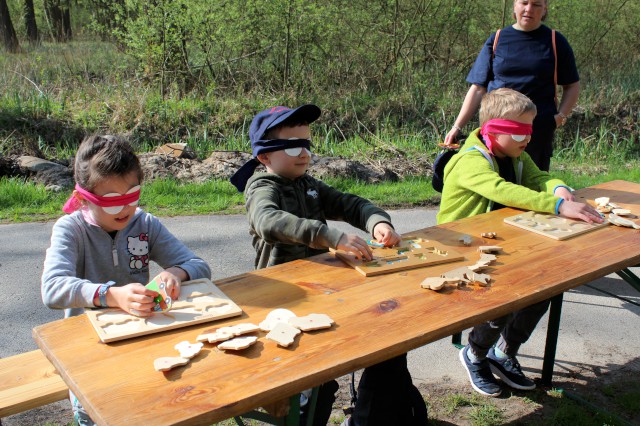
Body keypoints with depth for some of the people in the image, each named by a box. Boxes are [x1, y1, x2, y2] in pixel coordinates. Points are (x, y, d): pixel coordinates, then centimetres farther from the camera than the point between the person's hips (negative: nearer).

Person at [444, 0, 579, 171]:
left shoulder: (555, 42, 10)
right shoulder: (496, 40, 10)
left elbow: (572, 85, 13)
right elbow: (478, 88, 9)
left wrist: (561, 116, -5)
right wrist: (457, 127, 1)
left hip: (539, 131, 0)